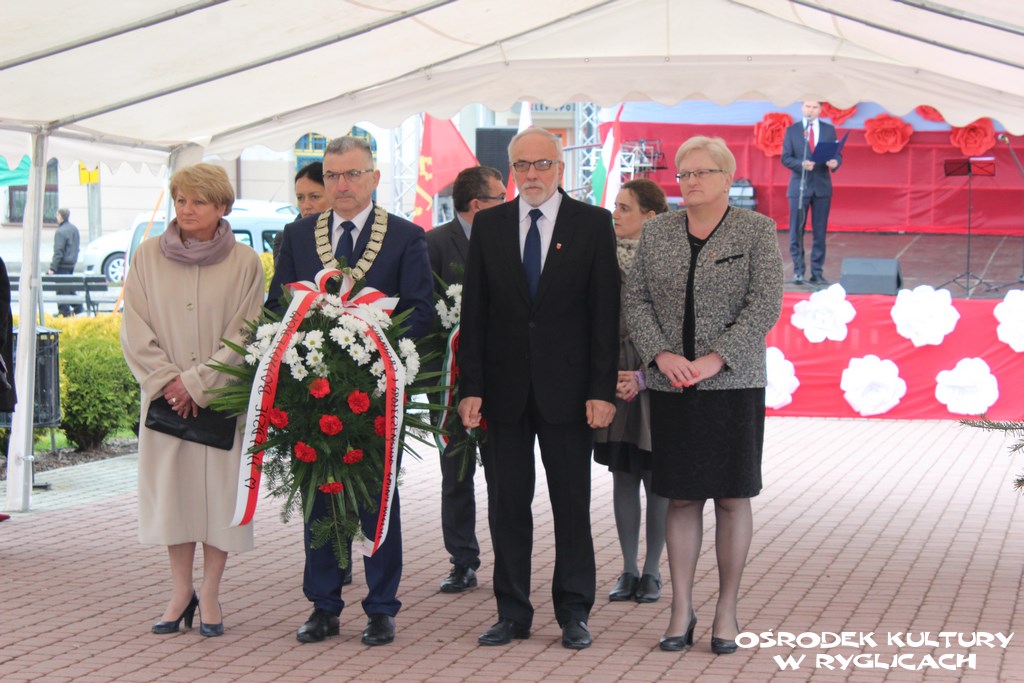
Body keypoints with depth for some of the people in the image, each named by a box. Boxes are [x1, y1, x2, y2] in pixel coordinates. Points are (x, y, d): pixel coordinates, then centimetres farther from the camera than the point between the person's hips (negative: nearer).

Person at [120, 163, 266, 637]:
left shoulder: (244, 263, -2)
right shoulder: (147, 257, 3)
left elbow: (245, 335, -6)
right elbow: (135, 330, 2)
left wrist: (197, 382, -12)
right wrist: (166, 381, -9)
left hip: (222, 398, -2)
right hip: (165, 397, 2)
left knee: (219, 489, 1)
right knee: (171, 487, 4)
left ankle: (210, 595, 11)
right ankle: (180, 592, 14)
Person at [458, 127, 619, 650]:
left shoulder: (593, 224, 1)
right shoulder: (489, 225, 7)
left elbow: (605, 312, -2)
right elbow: (474, 312, 6)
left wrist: (603, 390, -9)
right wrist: (471, 387, -2)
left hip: (566, 388, -2)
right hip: (505, 388, 2)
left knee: (572, 504, 5)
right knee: (506, 503, 5)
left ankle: (574, 613, 14)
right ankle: (512, 613, 15)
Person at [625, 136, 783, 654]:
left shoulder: (756, 230, 0)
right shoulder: (656, 232, 10)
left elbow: (765, 305, -7)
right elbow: (636, 300, 6)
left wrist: (715, 359, -15)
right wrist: (661, 354, -10)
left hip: (733, 384, -2)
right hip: (671, 387, 3)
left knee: (732, 498, 2)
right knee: (681, 498, 5)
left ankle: (726, 611, 10)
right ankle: (681, 611, 11)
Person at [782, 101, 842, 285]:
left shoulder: (829, 130, 8)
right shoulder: (792, 130, 3)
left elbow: (837, 154, 5)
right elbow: (786, 158, -1)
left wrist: (835, 162, -18)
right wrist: (801, 164, -20)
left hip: (822, 186, 1)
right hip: (799, 186, -1)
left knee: (820, 231, 3)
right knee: (797, 230, -1)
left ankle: (817, 272, 8)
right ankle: (798, 271, 6)